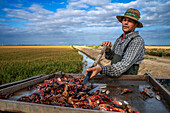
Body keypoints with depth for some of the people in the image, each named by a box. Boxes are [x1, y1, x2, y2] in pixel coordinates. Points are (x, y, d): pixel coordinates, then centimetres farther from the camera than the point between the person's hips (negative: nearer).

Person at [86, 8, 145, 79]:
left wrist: (101, 69, -35)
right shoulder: (119, 39, 11)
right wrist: (108, 50, -2)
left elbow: (124, 65, -23)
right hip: (113, 77, 6)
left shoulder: (137, 41, -12)